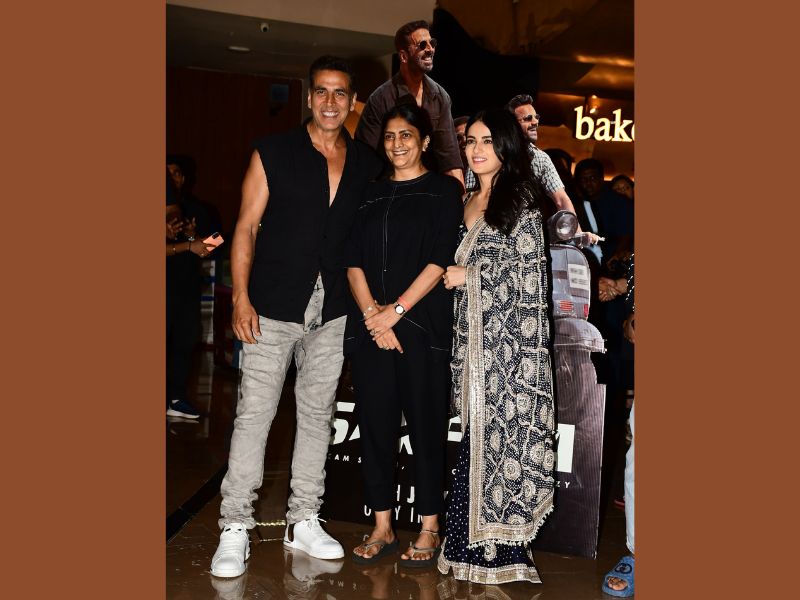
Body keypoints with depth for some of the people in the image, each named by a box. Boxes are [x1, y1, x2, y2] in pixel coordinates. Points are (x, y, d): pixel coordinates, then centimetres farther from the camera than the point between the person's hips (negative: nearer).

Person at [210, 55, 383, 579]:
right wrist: (241, 298, -10)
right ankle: (236, 527, 8)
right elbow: (246, 228, -1)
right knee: (254, 414, -3)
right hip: (273, 308, -3)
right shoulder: (273, 153, 0)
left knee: (317, 414, 10)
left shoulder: (368, 165, 8)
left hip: (333, 313, 3)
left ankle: (304, 521, 23)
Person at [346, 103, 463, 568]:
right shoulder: (372, 193, 15)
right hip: (370, 326, 4)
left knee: (426, 424, 1)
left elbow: (440, 260, -7)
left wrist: (395, 311, -13)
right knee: (376, 422, 6)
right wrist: (370, 312, -8)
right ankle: (382, 527, 18)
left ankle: (430, 529, 15)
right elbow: (354, 259, 7)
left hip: (423, 324, -4)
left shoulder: (444, 190, 3)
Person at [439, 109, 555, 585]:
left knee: (503, 430, -4)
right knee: (478, 434, 7)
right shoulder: (468, 203, 18)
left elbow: (529, 268, -8)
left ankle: (501, 547, 6)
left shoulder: (521, 198, -2)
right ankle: (477, 542, 15)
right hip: (473, 337, 6)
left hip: (509, 338, -6)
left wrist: (469, 275, -6)